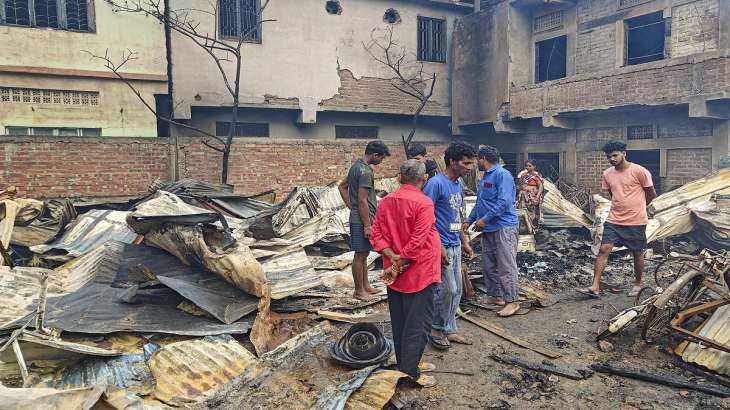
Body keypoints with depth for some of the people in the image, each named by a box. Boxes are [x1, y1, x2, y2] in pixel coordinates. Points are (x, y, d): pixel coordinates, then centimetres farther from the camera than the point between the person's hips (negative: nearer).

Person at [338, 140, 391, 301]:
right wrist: (367, 226, -19)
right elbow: (362, 200, -22)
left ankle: (365, 286, 28)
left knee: (364, 254, 17)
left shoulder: (356, 166, 11)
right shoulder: (365, 171, -19)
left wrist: (351, 207, 14)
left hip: (357, 217, 10)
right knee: (360, 255, 0)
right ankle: (359, 291, 10)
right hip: (362, 220, -10)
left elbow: (342, 186, 20)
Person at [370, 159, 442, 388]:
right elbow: (417, 241, -22)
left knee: (399, 321, 16)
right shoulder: (423, 203, -16)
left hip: (395, 274, 7)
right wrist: (399, 264, -14)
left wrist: (393, 258, -9)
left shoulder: (386, 202, 3)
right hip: (419, 273, -7)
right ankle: (410, 373, 10)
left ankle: (408, 363, 30)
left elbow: (376, 235, -1)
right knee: (418, 323, 4)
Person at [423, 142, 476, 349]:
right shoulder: (436, 183, -16)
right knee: (447, 289, -5)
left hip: (455, 246, 9)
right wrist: (439, 247, -22)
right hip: (442, 246, -9)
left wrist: (464, 242, 20)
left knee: (457, 289, 12)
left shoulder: (458, 185, 11)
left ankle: (449, 329, 25)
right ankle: (435, 330, 13)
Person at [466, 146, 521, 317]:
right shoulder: (485, 178, 17)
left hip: (504, 227, -10)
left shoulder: (502, 175, -13)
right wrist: (469, 220, 20)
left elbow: (504, 202, -22)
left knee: (506, 266, -7)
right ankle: (495, 296, 24)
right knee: (489, 265, 13)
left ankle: (512, 301, -2)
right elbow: (480, 203, 25)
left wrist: (484, 219, -19)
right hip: (488, 228, 10)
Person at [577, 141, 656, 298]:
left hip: (636, 221, -3)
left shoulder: (639, 171, -10)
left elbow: (651, 194, 2)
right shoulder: (607, 174, 4)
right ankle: (595, 287, -9)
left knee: (637, 253, 9)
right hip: (613, 220, 4)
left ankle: (637, 284, 30)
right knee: (604, 249, -7)